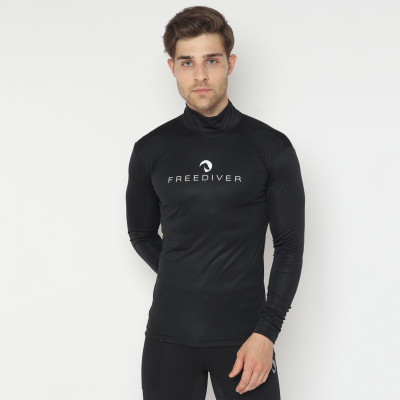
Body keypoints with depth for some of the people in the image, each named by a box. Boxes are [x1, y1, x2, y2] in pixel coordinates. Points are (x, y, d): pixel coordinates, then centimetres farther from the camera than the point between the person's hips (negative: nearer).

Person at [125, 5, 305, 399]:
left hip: (245, 337, -1)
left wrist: (265, 332, -10)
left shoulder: (271, 148, -4)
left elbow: (290, 245, -4)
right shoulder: (150, 150, 2)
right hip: (168, 337, 2)